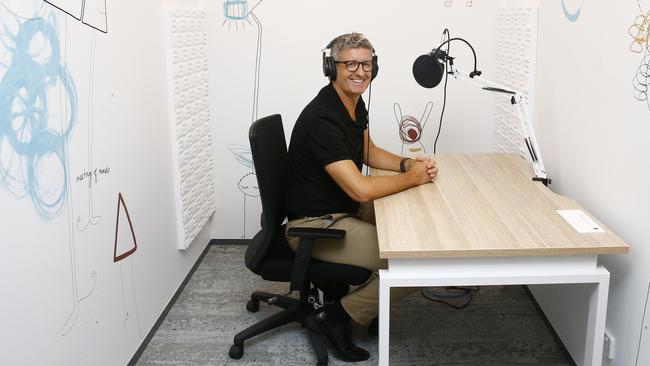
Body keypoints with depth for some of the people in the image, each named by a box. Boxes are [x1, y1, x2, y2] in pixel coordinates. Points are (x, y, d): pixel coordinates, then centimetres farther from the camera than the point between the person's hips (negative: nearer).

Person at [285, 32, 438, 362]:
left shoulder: (355, 104, 4)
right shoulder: (322, 118, -26)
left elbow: (369, 153, 19)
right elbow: (361, 189, -29)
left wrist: (407, 163, 0)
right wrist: (412, 178, -14)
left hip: (345, 209, 10)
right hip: (315, 224, -10)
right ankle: (335, 317, -1)